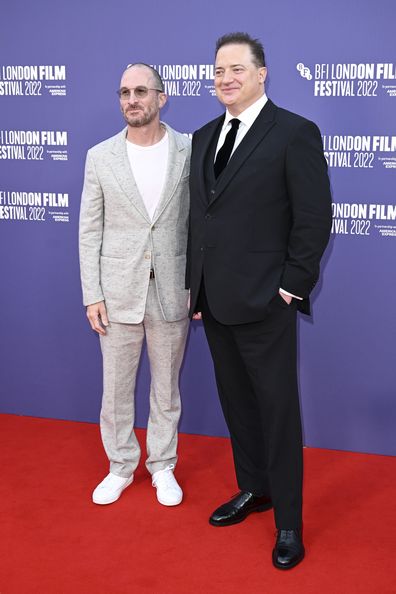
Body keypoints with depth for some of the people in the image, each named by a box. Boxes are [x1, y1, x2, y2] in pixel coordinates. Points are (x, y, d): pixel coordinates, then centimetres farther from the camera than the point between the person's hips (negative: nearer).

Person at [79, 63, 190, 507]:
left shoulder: (190, 151, -3)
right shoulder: (100, 157, -1)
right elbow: (90, 231, 1)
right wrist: (91, 296, -3)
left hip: (172, 292, 0)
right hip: (119, 292, 1)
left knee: (166, 388, 14)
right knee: (115, 390, 11)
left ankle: (162, 466, 32)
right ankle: (121, 467, 32)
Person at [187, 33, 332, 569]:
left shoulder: (295, 133, -9)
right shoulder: (204, 136, 12)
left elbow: (315, 217, -11)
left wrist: (292, 286, -12)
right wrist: (196, 284, 11)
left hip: (263, 302, -7)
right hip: (213, 300, 7)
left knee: (278, 409, 4)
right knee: (237, 402, 17)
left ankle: (288, 521, 18)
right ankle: (254, 490, 36)